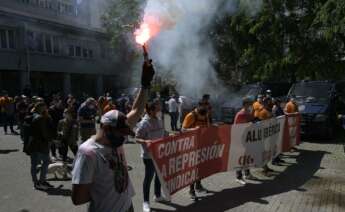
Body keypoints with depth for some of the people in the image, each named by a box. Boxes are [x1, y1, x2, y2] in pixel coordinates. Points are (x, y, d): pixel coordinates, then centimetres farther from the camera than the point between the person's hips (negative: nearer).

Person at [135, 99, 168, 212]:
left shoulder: (159, 120, 2)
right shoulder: (144, 123, -20)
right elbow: (137, 138, -18)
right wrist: (145, 141, -36)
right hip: (149, 156, -8)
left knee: (159, 175, 21)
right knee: (149, 177, 4)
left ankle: (158, 195, 42)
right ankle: (146, 202, 21)